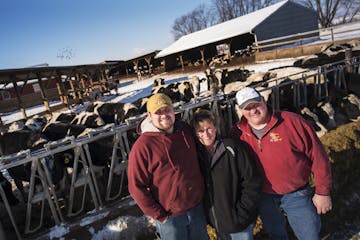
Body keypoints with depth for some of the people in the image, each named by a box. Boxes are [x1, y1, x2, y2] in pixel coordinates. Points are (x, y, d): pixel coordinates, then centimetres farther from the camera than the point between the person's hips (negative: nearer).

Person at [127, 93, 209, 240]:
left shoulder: (186, 130, -4)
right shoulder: (142, 146, -21)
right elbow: (137, 187, -17)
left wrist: (201, 191, 11)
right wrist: (158, 215, -14)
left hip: (197, 207, 5)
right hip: (170, 216, -5)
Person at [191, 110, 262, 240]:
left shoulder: (232, 148, -16)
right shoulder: (197, 153, -1)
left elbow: (252, 181, -15)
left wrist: (241, 213, -14)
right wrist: (207, 215, 2)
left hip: (238, 221, -5)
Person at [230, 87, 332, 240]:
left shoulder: (292, 122, -19)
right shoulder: (238, 133, -11)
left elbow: (318, 157, -12)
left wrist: (322, 192, -7)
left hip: (296, 195, -2)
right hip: (263, 198, 3)